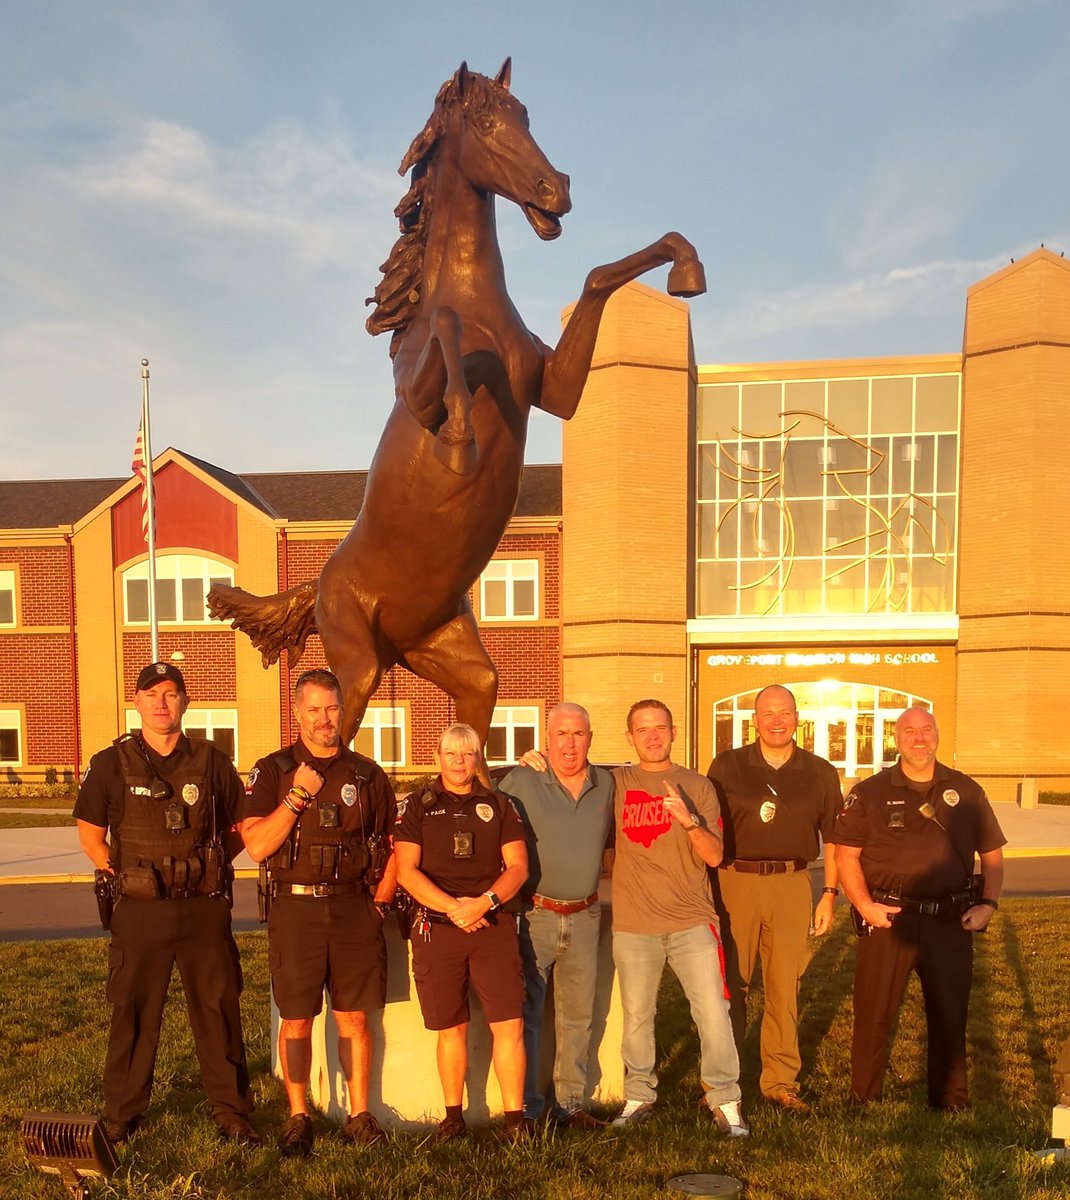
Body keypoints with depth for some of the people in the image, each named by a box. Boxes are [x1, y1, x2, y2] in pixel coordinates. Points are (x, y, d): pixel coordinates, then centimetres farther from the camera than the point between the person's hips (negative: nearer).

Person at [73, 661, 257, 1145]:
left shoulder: (212, 763, 2)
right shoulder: (111, 764, 0)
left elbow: (240, 828, 13)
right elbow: (89, 833, 8)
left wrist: (208, 866, 3)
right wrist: (121, 875, 0)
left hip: (204, 908, 1)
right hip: (139, 910, 0)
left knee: (218, 1010, 6)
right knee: (132, 1014, 8)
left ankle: (231, 1111, 19)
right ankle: (120, 1116, 26)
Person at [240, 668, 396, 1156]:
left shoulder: (367, 774, 7)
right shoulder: (272, 770, 1)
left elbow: (392, 848, 13)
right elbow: (256, 845, -8)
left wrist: (379, 902, 6)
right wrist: (297, 796, -15)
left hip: (355, 906, 1)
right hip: (295, 908, -1)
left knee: (354, 1018, 8)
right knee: (296, 1021, 6)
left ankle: (360, 1115, 20)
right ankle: (298, 1118, 21)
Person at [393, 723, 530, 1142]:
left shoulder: (499, 805, 10)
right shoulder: (416, 806, 6)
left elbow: (518, 866, 4)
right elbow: (406, 870, -2)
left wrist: (484, 902, -13)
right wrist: (454, 907, -13)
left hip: (493, 925, 0)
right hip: (437, 929, 0)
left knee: (509, 1025, -5)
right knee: (451, 1029, 8)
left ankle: (515, 1117, 6)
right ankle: (453, 1117, 23)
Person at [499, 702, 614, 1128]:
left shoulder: (606, 784, 4)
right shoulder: (520, 781, -8)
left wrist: (589, 878, 10)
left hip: (584, 916, 4)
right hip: (534, 914, -4)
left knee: (578, 1016, 13)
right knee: (526, 1013, 2)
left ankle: (571, 1102, 26)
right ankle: (526, 1107, 14)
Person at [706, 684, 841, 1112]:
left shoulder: (820, 774, 7)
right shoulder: (726, 766, 3)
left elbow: (833, 839, 12)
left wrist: (829, 893, 6)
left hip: (792, 886, 1)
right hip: (734, 882, -1)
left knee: (785, 986, 7)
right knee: (729, 983, 4)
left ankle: (780, 1079, 22)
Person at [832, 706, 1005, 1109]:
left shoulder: (966, 792, 7)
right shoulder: (869, 793, 0)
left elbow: (992, 854, 14)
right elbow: (846, 853, -2)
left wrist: (988, 902, 1)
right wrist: (864, 905, -13)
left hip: (950, 922, 2)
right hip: (887, 919, -2)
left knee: (950, 1016, 13)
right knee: (874, 1013, 5)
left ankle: (951, 1102, 30)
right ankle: (863, 1100, 19)